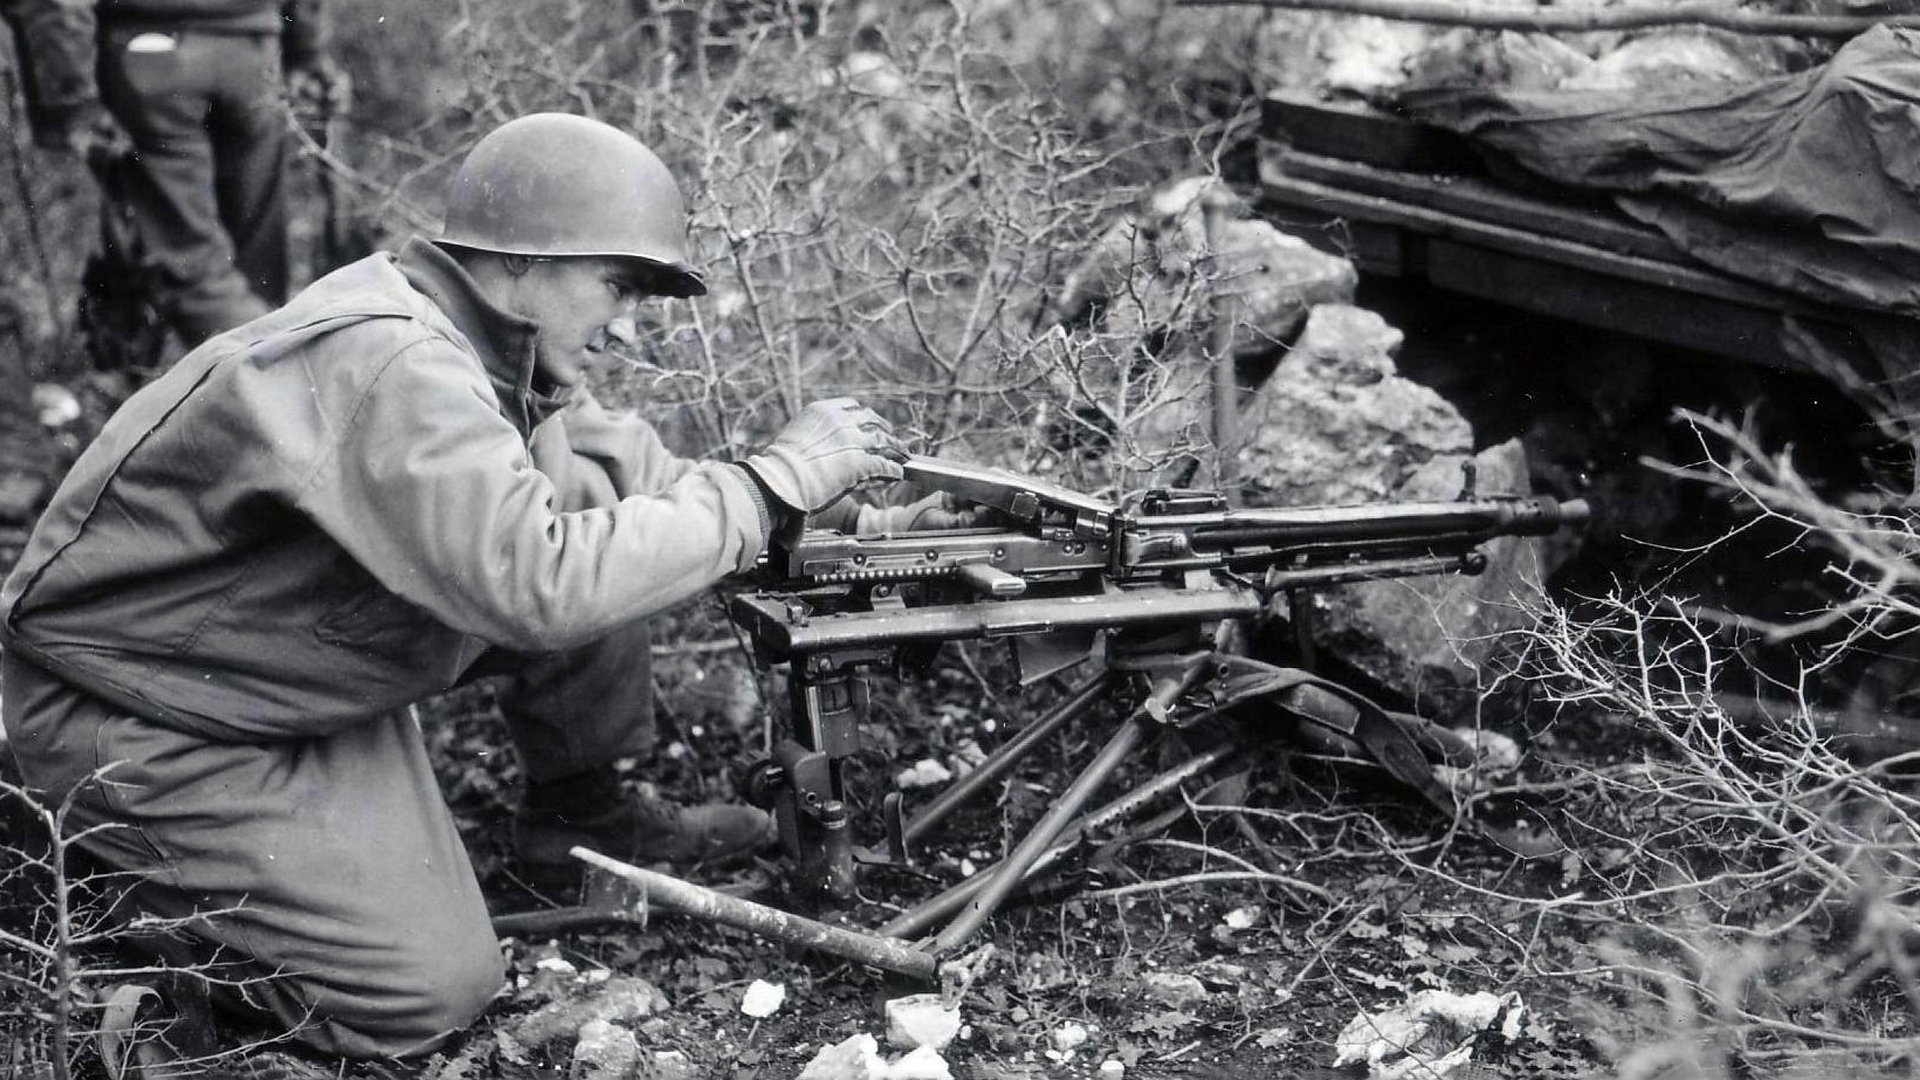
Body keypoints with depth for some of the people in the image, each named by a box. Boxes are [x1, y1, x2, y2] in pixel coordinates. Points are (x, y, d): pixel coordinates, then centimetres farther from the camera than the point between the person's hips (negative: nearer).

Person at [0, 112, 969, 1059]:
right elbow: (540, 583, -42)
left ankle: (579, 811, 14)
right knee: (434, 989, -12)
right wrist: (774, 481, -34)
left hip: (298, 638, 9)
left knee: (587, 503, -6)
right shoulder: (394, 369, -33)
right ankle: (154, 871, 9)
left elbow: (632, 464, 4)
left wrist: (850, 523, -8)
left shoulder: (500, 341, -4)